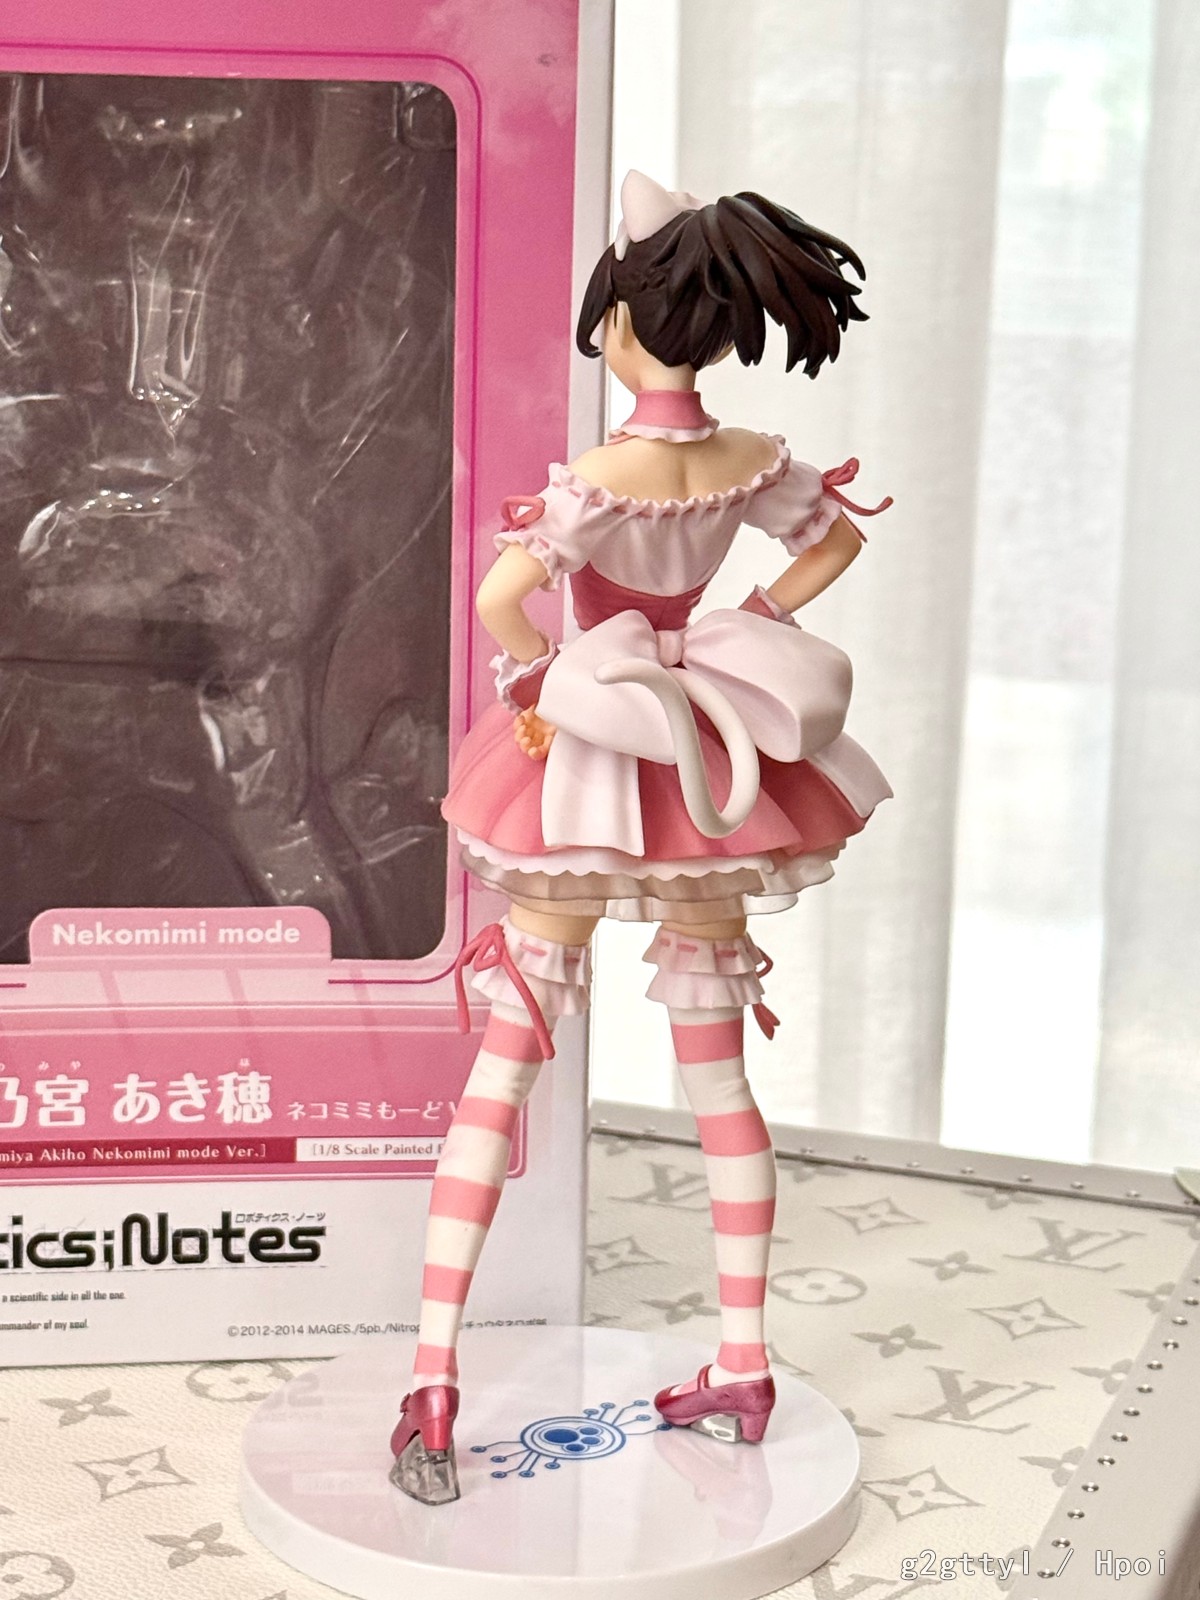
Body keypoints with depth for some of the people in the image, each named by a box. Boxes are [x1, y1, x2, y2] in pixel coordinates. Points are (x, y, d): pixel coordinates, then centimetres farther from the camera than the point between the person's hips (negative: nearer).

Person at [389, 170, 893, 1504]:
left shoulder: (601, 473, -18)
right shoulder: (755, 464, -2)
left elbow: (502, 596, -31)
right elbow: (837, 539, 17)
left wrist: (541, 685, -13)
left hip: (590, 758, -5)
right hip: (710, 764, 5)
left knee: (503, 1067, 1)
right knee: (717, 1070, 14)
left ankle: (432, 1387, 0)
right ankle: (742, 1372, 21)